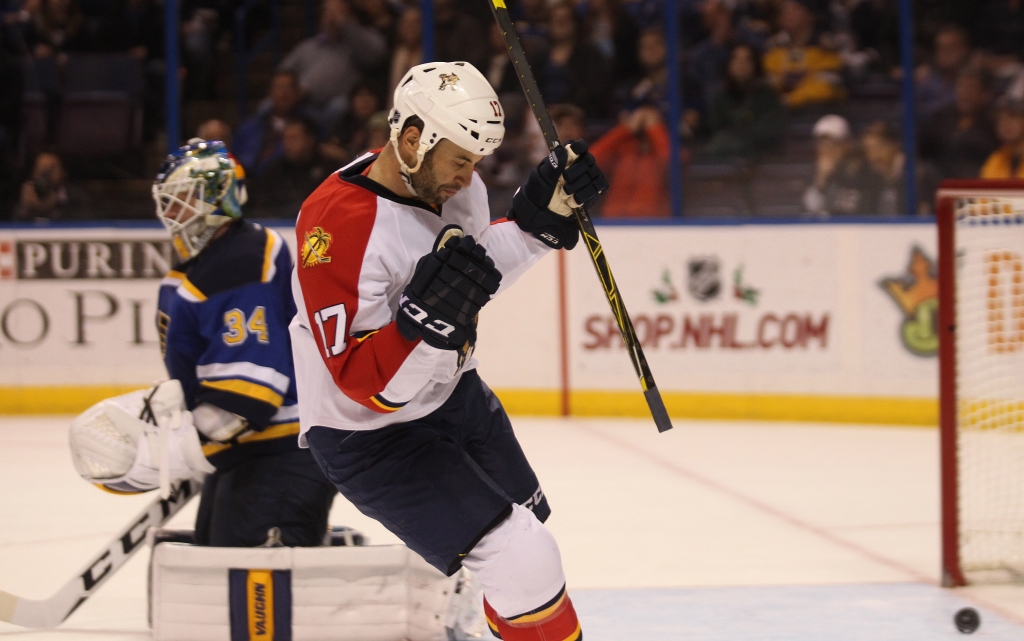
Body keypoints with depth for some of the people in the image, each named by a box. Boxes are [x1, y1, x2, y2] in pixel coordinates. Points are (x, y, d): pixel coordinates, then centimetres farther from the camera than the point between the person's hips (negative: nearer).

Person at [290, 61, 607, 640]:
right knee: (524, 562, -18)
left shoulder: (456, 185, -8)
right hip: (369, 434, -9)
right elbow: (366, 384, -31)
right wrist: (428, 318, -45)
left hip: (452, 392, 9)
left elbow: (482, 265, 13)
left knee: (527, 520, 26)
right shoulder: (339, 227, -33)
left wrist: (540, 213, -2)